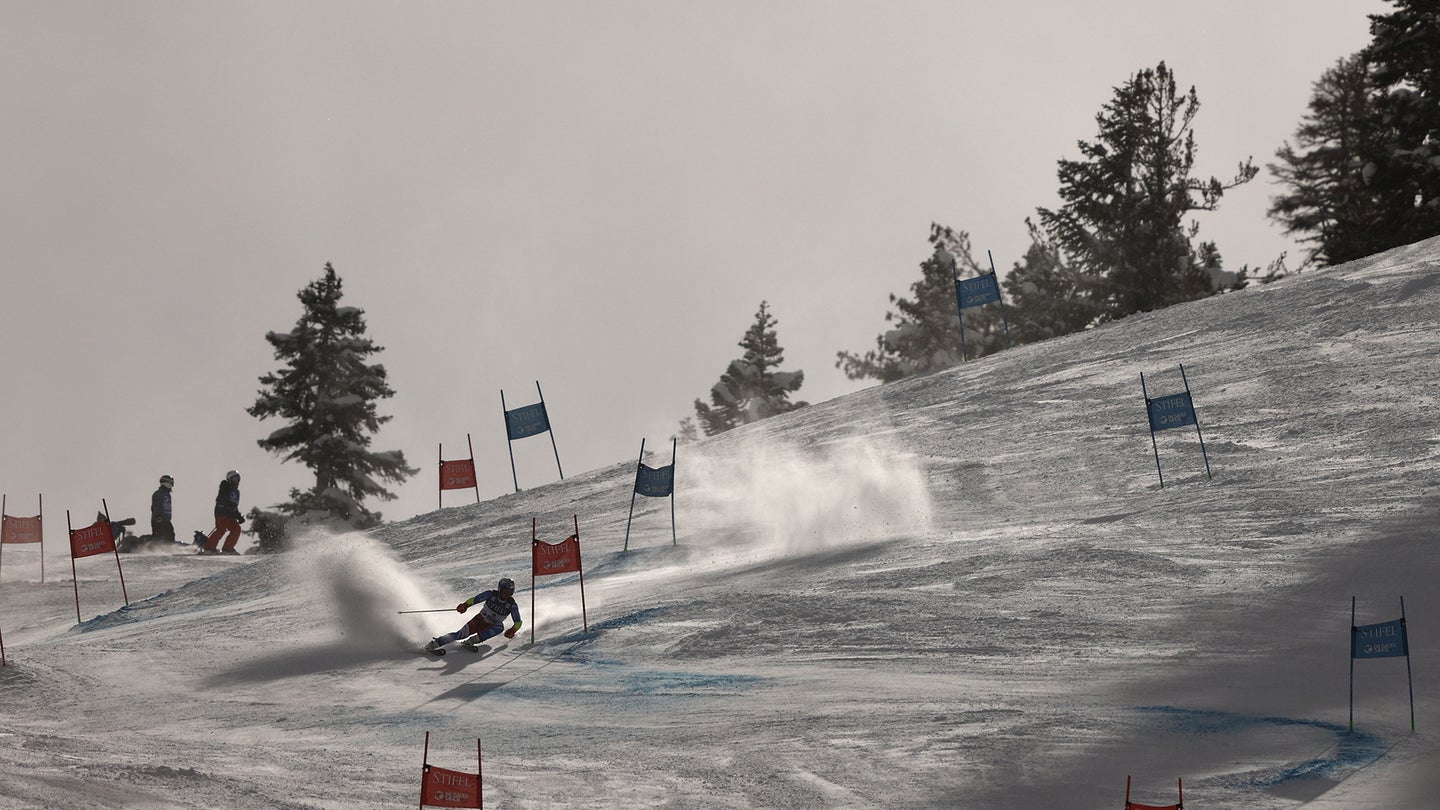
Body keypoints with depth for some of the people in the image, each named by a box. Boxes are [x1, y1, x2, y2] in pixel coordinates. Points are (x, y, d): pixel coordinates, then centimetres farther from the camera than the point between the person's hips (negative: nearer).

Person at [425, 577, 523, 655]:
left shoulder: (512, 605, -13)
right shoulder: (491, 594, -14)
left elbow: (518, 622, -7)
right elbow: (474, 599, -15)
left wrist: (512, 630, -27)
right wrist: (465, 605, -35)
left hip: (490, 627, 2)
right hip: (479, 620, -2)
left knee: (500, 627, -33)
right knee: (462, 634, -26)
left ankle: (474, 639, -34)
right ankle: (434, 643, -25)